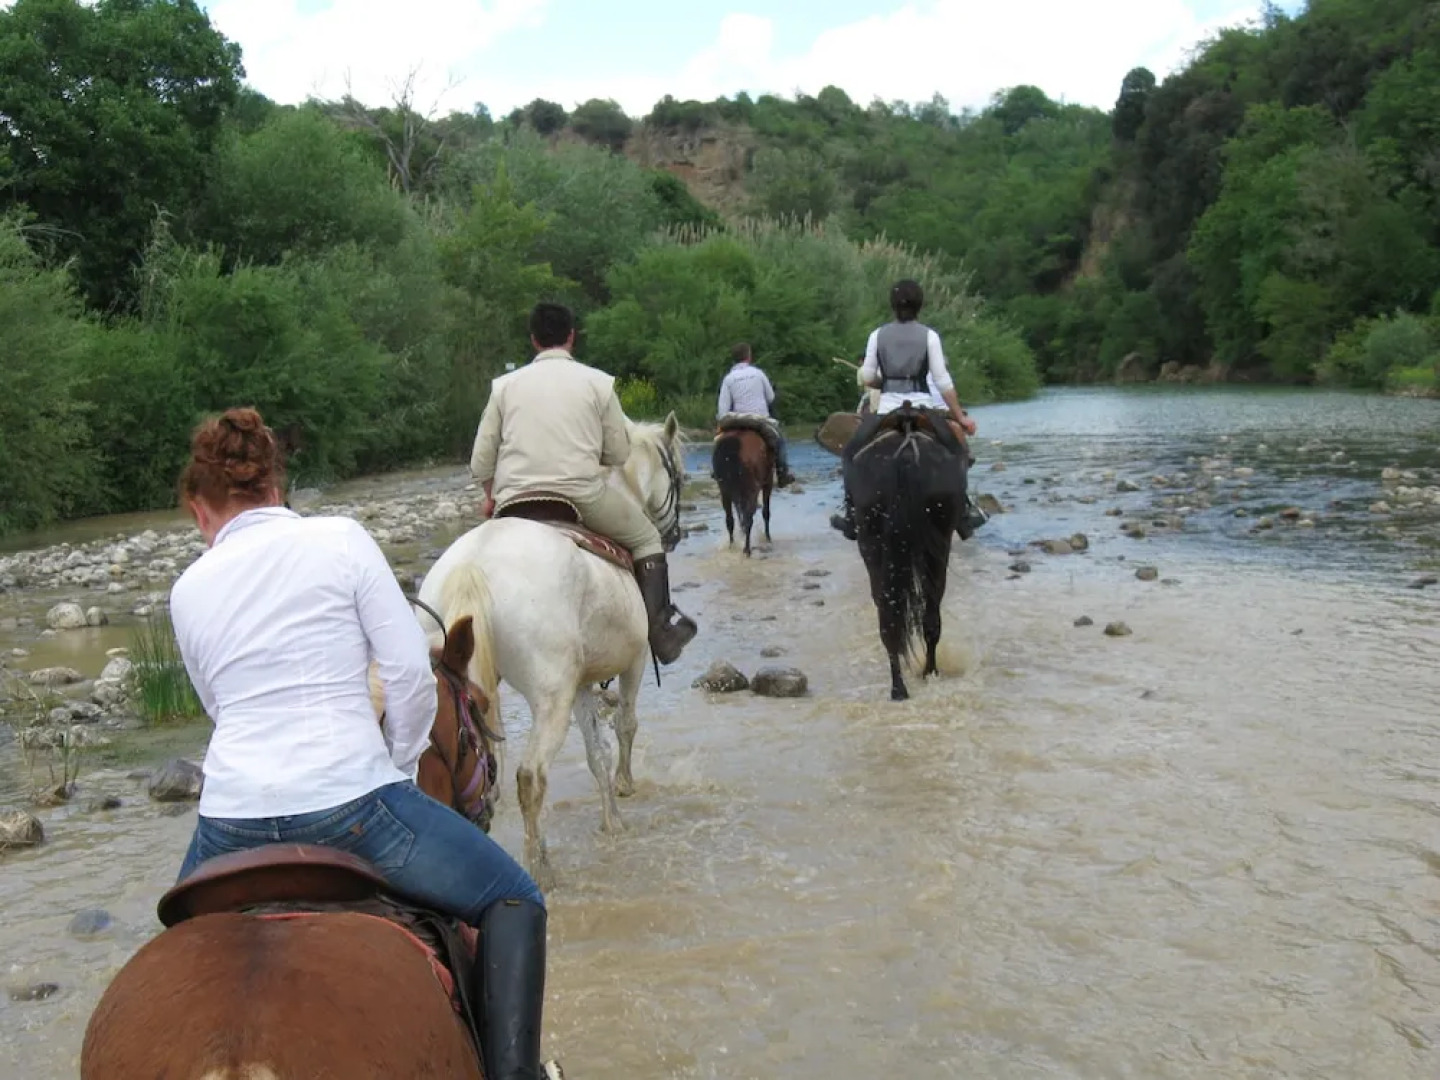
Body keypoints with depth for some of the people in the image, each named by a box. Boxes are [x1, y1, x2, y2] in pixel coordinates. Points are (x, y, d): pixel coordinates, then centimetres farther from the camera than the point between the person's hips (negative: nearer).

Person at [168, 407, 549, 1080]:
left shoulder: (188, 590, 10)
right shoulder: (340, 539, 0)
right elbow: (410, 673, -6)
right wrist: (400, 769, 9)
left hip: (231, 824, 4)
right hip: (350, 804, -4)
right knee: (513, 902, 14)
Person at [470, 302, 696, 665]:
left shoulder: (505, 385, 9)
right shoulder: (598, 382, 4)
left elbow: (481, 461, 8)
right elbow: (619, 454, 5)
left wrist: (491, 496, 28)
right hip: (583, 496, -2)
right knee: (646, 538, 20)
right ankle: (662, 630, 13)